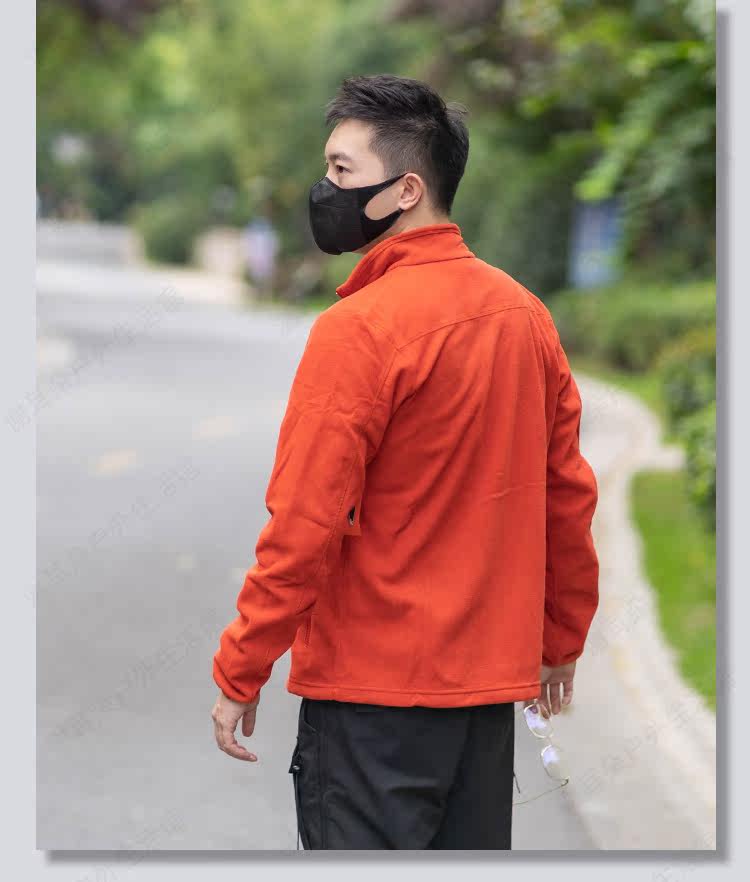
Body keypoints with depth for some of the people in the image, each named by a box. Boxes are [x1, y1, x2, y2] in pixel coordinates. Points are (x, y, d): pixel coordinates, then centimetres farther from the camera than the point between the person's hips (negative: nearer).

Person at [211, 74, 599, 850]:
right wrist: (562, 640, 21)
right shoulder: (525, 313, 5)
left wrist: (237, 676, -8)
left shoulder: (359, 328, -16)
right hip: (491, 679, 7)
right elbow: (568, 494, 10)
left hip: (373, 689, -7)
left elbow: (304, 527, -17)